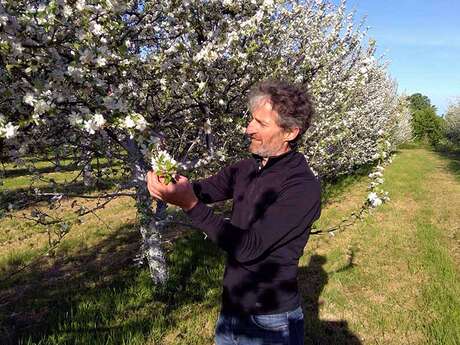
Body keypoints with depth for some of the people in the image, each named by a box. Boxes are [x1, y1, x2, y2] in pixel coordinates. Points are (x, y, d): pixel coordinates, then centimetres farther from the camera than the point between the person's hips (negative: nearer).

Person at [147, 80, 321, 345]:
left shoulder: (303, 187, -23)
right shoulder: (248, 168, -1)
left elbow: (249, 248, -27)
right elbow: (200, 190, 2)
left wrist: (191, 204, -32)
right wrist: (168, 183, -19)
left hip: (270, 323, -6)